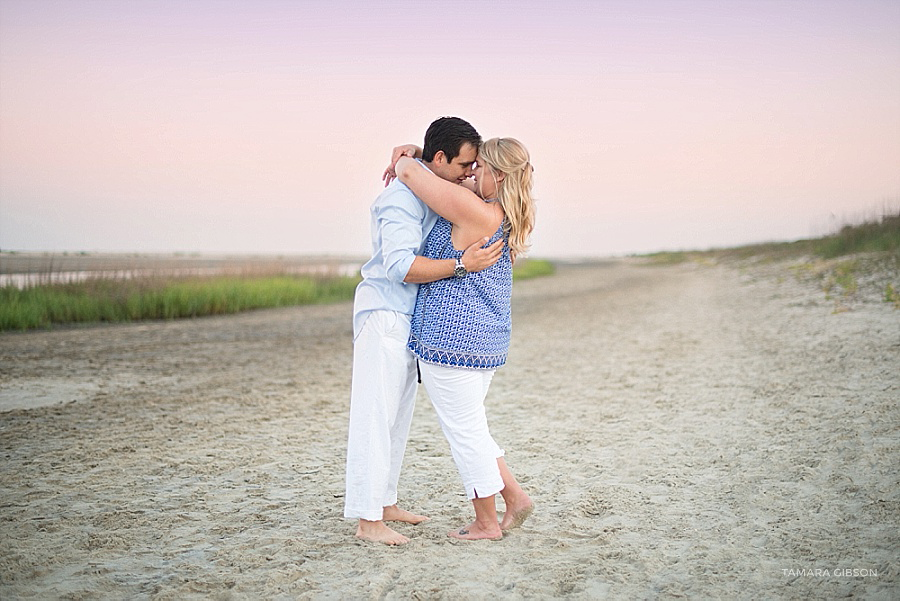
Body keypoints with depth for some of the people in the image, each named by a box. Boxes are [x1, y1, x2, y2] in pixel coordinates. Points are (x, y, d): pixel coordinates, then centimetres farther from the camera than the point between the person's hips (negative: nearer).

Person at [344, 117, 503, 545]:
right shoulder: (402, 197, -19)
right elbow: (400, 266, -28)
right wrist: (462, 264, -32)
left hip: (410, 318, 10)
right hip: (385, 314, -10)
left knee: (398, 414, 14)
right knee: (376, 415, -7)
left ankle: (384, 503, 24)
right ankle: (367, 520, -3)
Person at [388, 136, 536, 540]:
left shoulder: (474, 211, -19)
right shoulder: (505, 216, 10)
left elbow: (410, 174, -17)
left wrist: (403, 164, 6)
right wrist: (413, 154, 10)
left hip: (452, 338, -9)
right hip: (486, 339, 10)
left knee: (464, 432, 4)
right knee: (466, 428, 21)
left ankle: (486, 523, 16)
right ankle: (515, 498, 23)